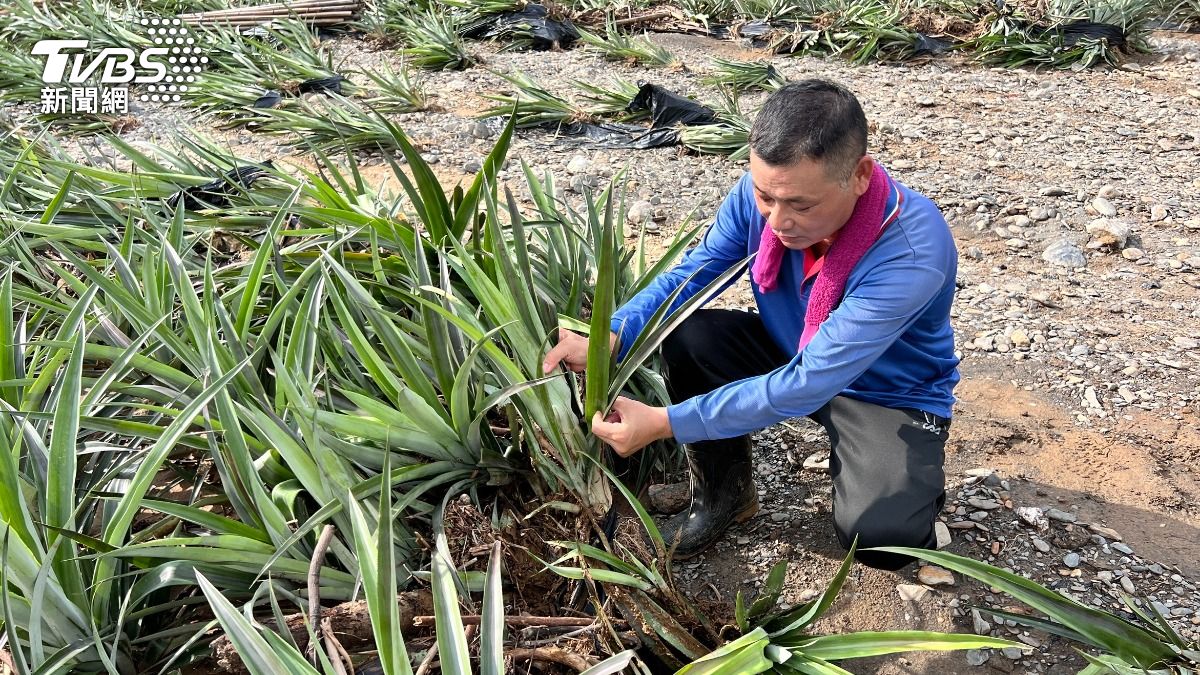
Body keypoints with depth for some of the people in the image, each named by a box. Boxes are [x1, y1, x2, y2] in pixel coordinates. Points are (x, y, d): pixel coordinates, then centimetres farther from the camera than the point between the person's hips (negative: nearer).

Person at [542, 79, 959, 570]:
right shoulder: (762, 194, -22)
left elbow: (807, 385, -37)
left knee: (879, 536, -29)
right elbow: (693, 272, -9)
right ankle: (724, 493, 3)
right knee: (688, 337, -21)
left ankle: (912, 479, 10)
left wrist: (666, 423, -39)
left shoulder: (914, 255, -37)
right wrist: (610, 338, -28)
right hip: (793, 357, 5)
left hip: (893, 395, -4)